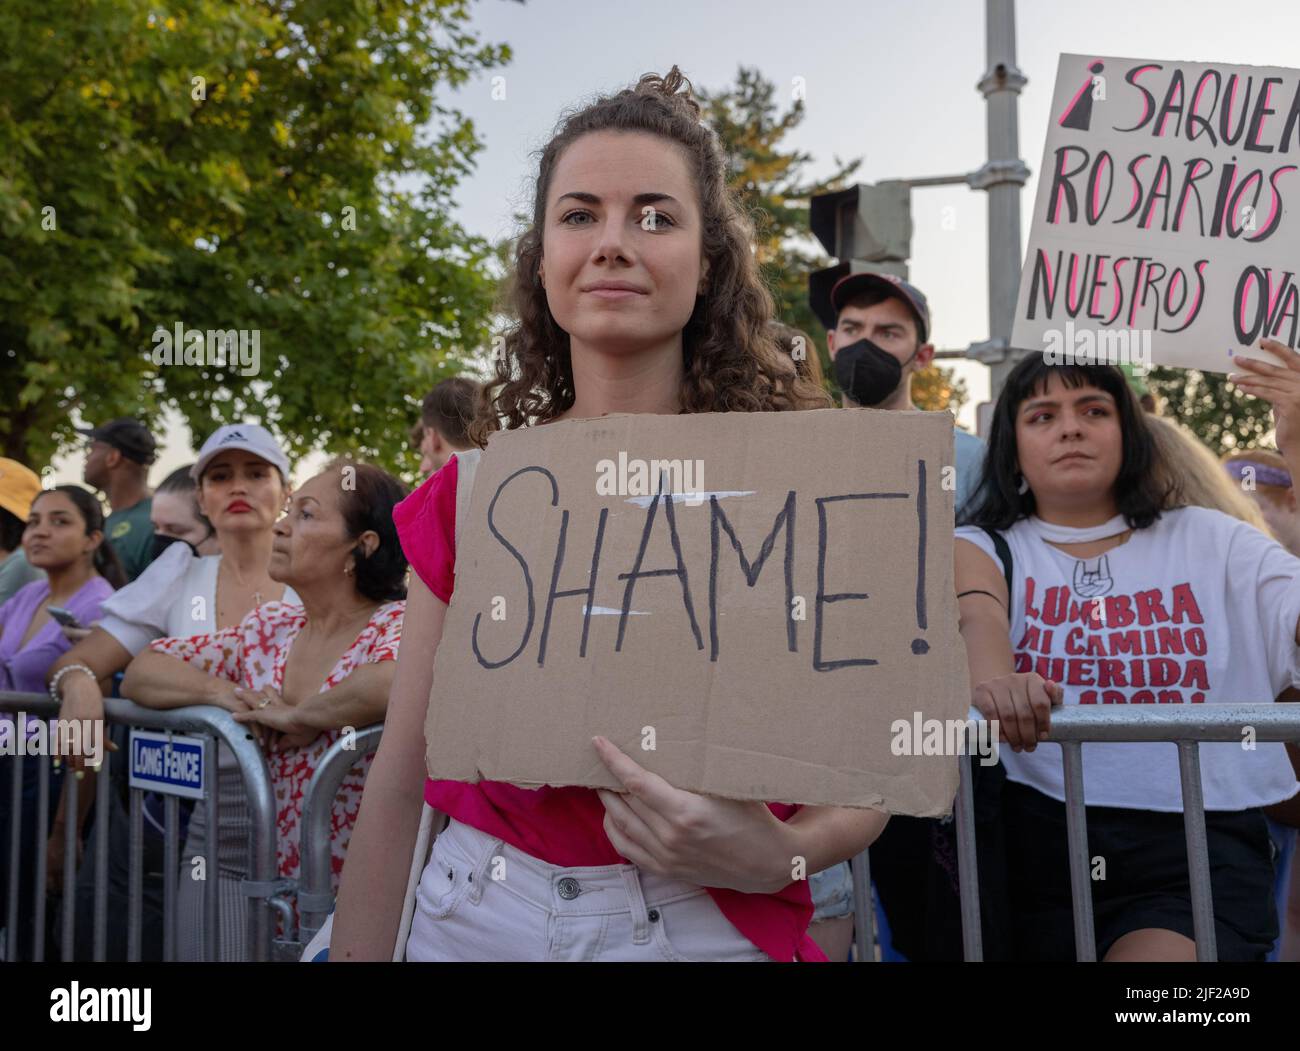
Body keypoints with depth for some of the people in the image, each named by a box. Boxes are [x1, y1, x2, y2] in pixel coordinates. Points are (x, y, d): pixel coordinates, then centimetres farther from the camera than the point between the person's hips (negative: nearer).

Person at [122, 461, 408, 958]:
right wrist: (217, 691, -8)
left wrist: (299, 717, -19)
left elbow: (395, 683, -34)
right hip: (240, 863, 4)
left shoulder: (394, 626, -10)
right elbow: (143, 670, 11)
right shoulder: (270, 628, 8)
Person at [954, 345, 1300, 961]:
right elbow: (974, 616, -12)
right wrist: (993, 682, -35)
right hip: (1042, 835, 0)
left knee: (1159, 954, -25)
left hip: (1199, 840, 0)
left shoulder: (1211, 542, 14)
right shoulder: (983, 548, 11)